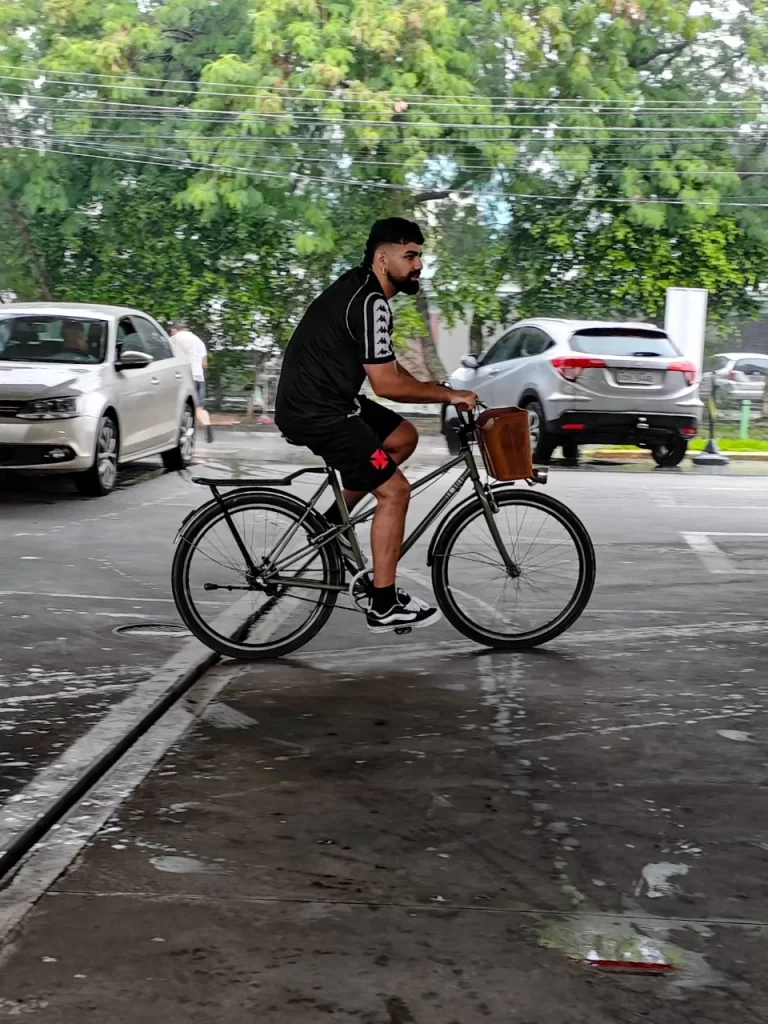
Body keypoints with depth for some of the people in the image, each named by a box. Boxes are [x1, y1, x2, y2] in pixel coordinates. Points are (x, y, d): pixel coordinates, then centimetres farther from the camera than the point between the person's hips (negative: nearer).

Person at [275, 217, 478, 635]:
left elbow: (384, 366, 20)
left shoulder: (359, 287, 12)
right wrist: (448, 395, -13)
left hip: (320, 398, 10)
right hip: (318, 414, -10)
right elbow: (386, 383, -23)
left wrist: (432, 390, 10)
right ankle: (384, 606, -1)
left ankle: (334, 521, 21)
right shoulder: (372, 304, -20)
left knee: (403, 437, 20)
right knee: (394, 491, -7)